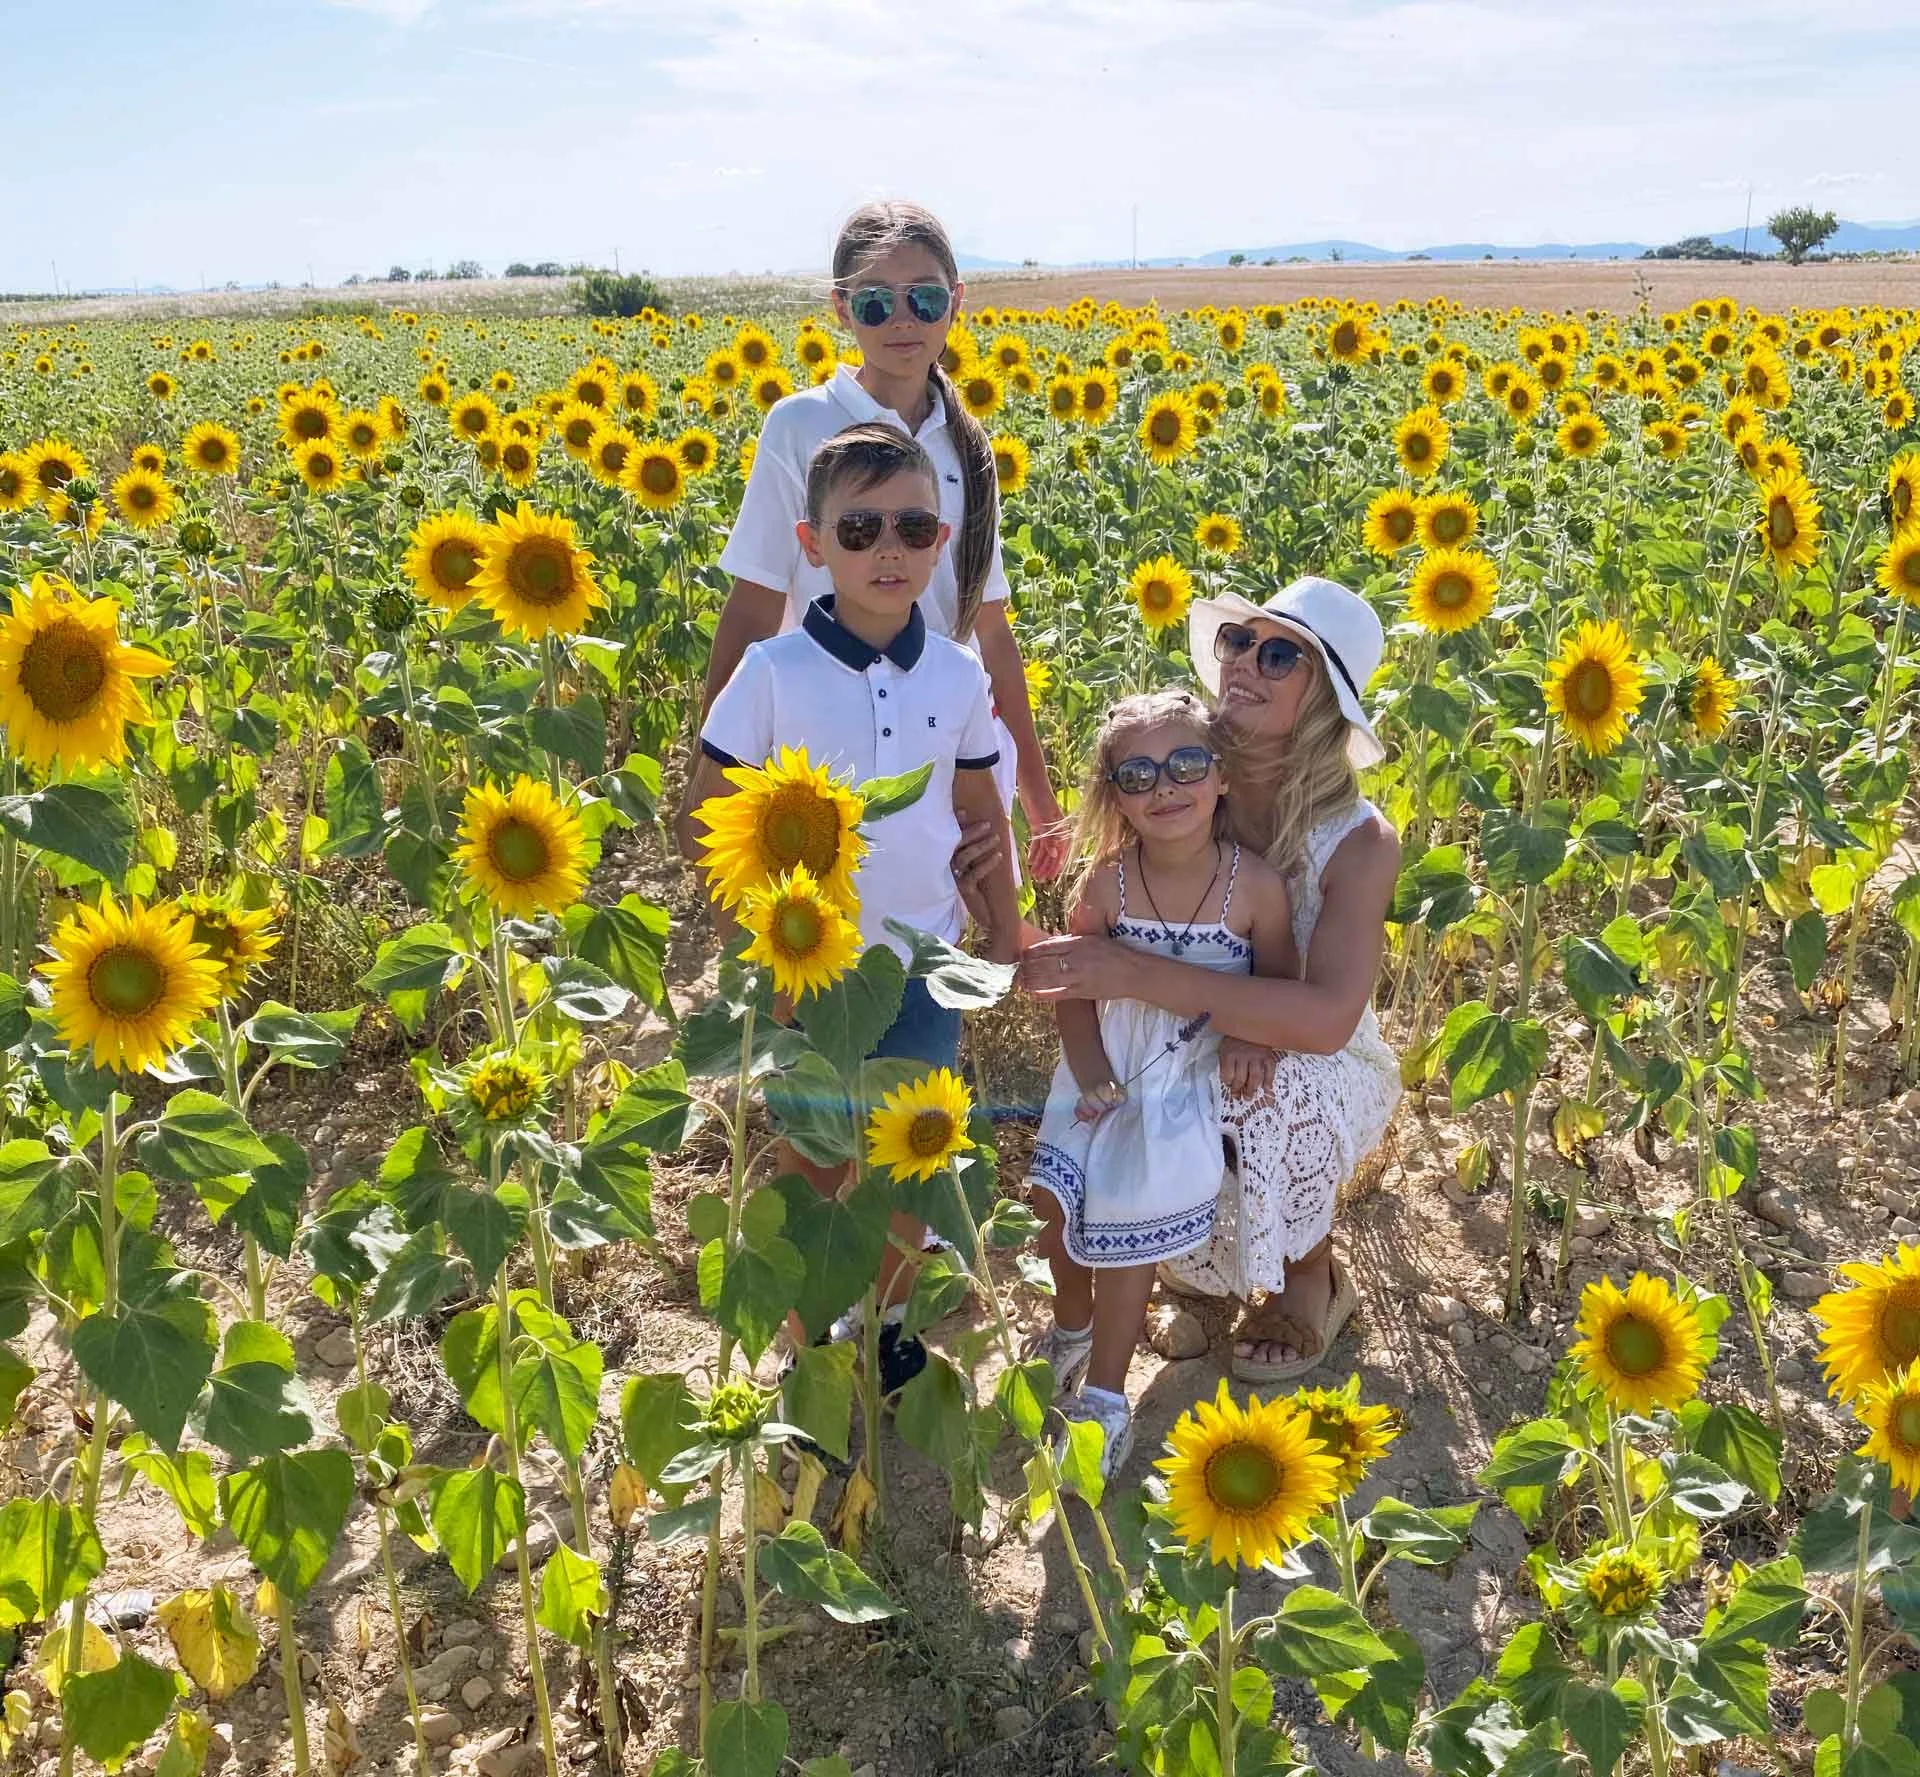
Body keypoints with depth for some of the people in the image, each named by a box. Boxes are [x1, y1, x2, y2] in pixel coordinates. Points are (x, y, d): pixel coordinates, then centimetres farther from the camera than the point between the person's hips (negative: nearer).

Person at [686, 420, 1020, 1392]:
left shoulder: (958, 675, -3)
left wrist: (1002, 930, 6)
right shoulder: (774, 671, -13)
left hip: (925, 967, 3)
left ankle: (885, 1320, 41)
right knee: (811, 1164, 11)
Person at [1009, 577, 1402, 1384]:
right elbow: (1091, 939, -7)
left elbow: (1327, 1019, -36)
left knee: (1274, 1103, -35)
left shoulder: (1358, 840, -23)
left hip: (1324, 1072, -3)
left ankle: (1314, 1275, -1)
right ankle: (1219, 1262, 10)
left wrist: (1140, 974, -42)